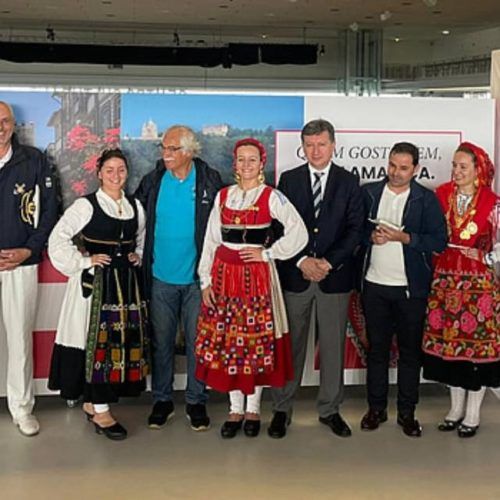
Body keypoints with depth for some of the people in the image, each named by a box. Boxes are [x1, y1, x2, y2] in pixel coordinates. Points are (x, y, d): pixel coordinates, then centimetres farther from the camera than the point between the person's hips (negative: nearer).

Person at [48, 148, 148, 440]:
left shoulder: (135, 206, 8)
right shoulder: (86, 205, -7)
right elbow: (58, 239, -9)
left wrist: (138, 257, 7)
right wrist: (85, 262, -12)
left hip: (127, 283, 6)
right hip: (95, 283, -5)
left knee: (125, 340, 7)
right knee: (98, 341, -3)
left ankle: (92, 402, 22)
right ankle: (100, 411, 5)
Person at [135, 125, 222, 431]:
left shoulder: (210, 182, -4)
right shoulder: (152, 182, 1)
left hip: (197, 278, -2)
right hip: (161, 277, 2)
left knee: (198, 343, 7)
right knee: (162, 342, 10)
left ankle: (197, 402, 20)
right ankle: (162, 400, 23)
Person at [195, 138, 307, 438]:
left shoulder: (272, 197, -3)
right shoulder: (223, 196, 9)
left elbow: (299, 233, -9)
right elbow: (211, 240, 9)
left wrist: (267, 253, -9)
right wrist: (206, 279, 4)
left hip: (257, 275, -3)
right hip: (224, 274, 4)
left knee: (257, 339, 2)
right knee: (226, 339, 5)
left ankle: (253, 408, 17)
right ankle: (235, 409, 17)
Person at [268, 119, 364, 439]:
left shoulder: (349, 182, 5)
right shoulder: (289, 180, 6)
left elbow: (355, 229, -1)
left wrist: (328, 262, -12)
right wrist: (302, 261, -11)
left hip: (335, 276, 0)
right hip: (295, 274, 0)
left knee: (333, 346, 7)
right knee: (290, 345, 5)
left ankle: (330, 409, 20)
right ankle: (282, 409, 15)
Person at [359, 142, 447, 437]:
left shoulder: (427, 199, -1)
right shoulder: (369, 193, 5)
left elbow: (440, 241, -7)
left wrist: (404, 237, -17)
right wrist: (371, 237, -13)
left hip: (411, 288, -1)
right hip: (375, 285, 2)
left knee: (410, 351, 7)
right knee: (377, 348, 10)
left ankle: (407, 412, 18)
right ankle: (376, 408, 22)